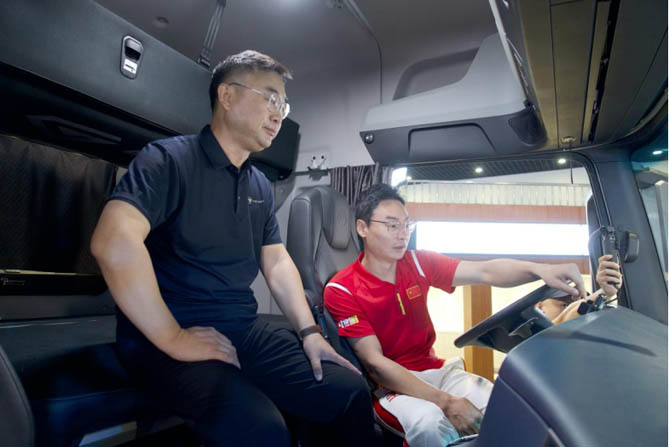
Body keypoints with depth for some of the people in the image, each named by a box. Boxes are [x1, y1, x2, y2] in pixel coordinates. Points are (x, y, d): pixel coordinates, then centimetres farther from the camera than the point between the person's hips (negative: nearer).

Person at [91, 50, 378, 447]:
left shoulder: (261, 186, 14)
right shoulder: (170, 159, -9)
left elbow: (277, 263, 15)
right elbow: (113, 243, -24)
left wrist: (309, 332, 4)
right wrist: (173, 339, -21)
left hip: (246, 331, 7)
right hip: (168, 339, -6)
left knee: (351, 391, -5)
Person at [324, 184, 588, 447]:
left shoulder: (419, 264, 0)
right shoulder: (341, 290, -14)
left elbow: (485, 272, -10)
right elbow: (374, 363, -19)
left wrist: (539, 270, -31)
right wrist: (446, 402, -26)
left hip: (435, 370, 5)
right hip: (389, 384, -4)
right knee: (428, 419, -35)